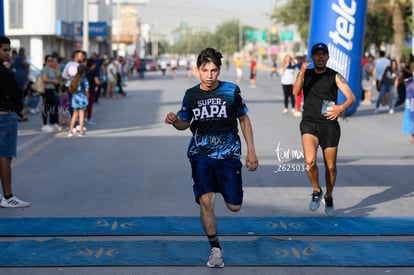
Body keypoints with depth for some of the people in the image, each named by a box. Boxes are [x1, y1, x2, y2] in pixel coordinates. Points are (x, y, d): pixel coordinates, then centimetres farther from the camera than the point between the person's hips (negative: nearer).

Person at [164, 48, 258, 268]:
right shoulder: (191, 94, 1)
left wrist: (251, 151, 5)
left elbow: (244, 119, 8)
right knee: (206, 202, -15)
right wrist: (174, 121, -12)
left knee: (234, 207, 2)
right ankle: (215, 249, 3)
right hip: (200, 153, 0)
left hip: (228, 152, 0)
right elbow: (184, 124, 12)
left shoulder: (231, 91, -2)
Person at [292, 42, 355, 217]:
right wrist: (302, 71, -23)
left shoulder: (335, 76, 3)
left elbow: (351, 97, -6)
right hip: (309, 124, 0)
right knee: (310, 161, -23)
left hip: (329, 125, 0)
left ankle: (328, 198, 33)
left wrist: (341, 108, -27)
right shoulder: (306, 74, 8)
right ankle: (316, 191, 3)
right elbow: (295, 92, -10)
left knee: (330, 167, 8)